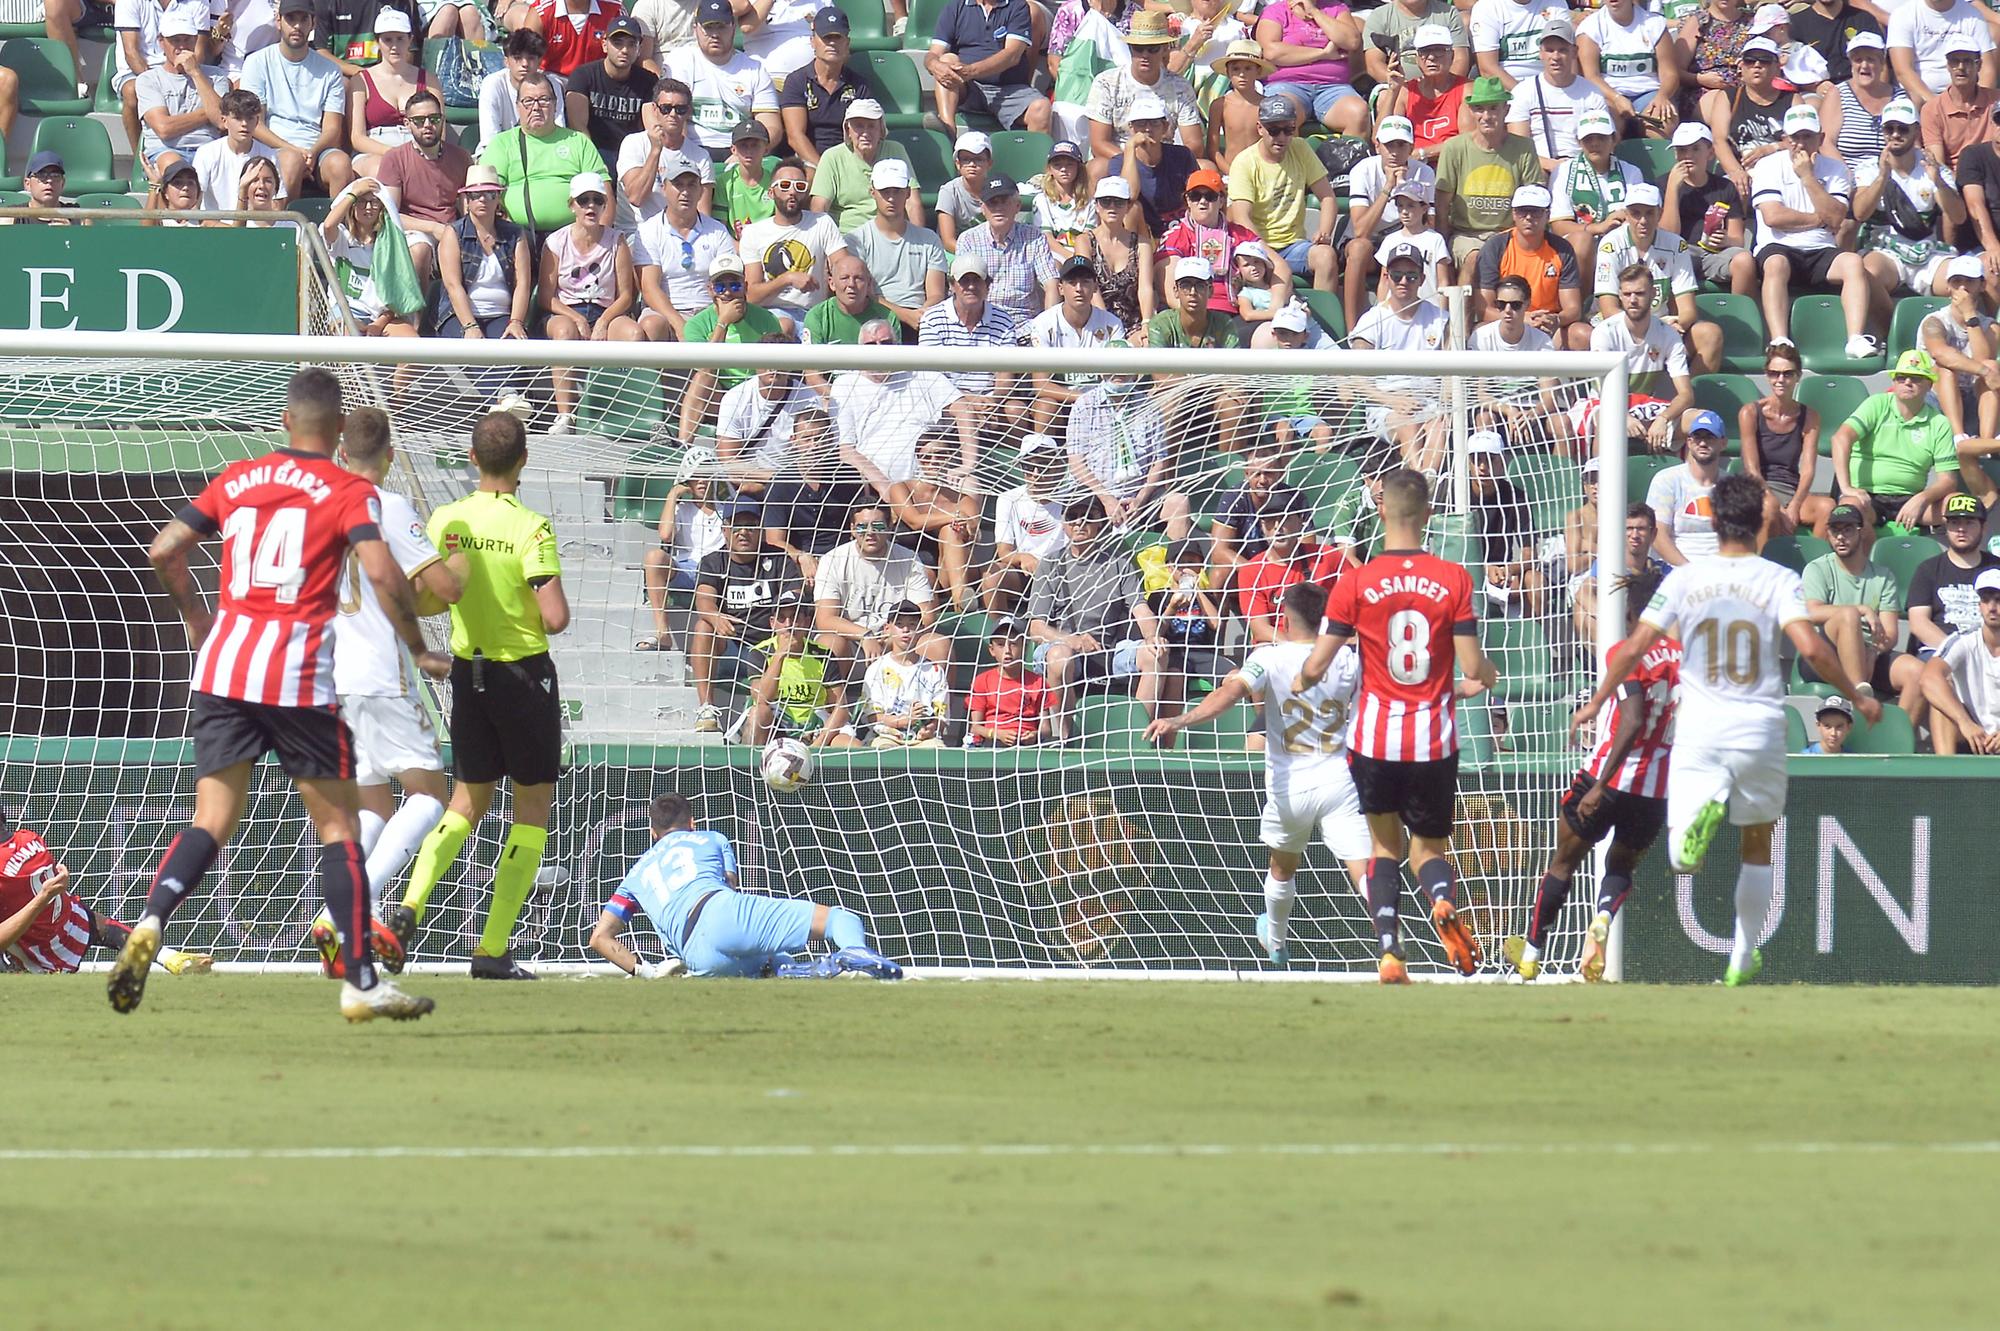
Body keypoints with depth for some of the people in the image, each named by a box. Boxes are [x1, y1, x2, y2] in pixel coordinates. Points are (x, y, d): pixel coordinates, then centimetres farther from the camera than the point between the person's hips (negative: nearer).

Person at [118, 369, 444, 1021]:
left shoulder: (237, 479, 12)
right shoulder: (349, 492, -1)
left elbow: (163, 551, 13)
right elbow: (381, 571, -15)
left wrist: (197, 620, 28)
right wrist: (419, 650, -2)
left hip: (223, 666, 4)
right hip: (300, 674, -4)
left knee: (210, 825, 5)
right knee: (338, 826, 5)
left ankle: (149, 927, -20)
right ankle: (361, 984, 5)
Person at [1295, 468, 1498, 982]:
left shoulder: (1356, 583, -5)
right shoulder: (1453, 579, -4)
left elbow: (1315, 667, -3)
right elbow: (1474, 668, -5)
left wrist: (1298, 683, 20)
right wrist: (1478, 680, 20)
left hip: (1375, 737, -1)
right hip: (1435, 739, 1)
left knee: (1384, 844, 15)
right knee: (1428, 845, 14)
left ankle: (1390, 950, -4)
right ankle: (1443, 901, -21)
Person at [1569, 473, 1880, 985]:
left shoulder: (1684, 578, 2)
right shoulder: (1779, 580, -3)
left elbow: (1635, 647, -1)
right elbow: (1811, 649, -15)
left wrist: (1595, 703, 12)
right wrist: (1857, 697, -1)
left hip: (1699, 731, 0)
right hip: (1761, 727, 0)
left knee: (1683, 860, -5)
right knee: (1756, 845, 19)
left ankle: (1701, 815, -39)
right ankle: (1743, 959, 21)